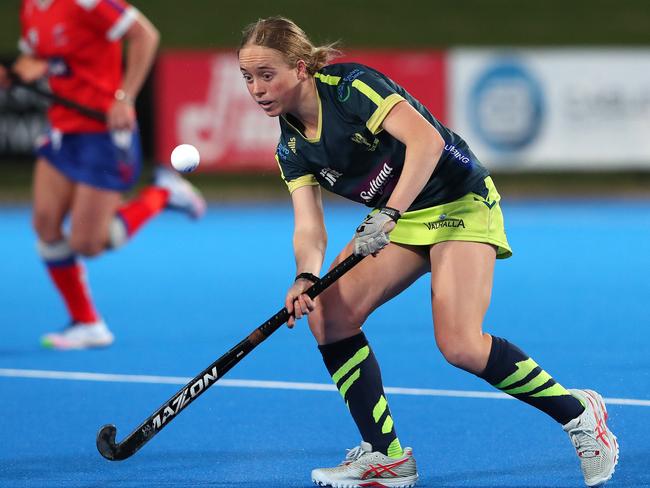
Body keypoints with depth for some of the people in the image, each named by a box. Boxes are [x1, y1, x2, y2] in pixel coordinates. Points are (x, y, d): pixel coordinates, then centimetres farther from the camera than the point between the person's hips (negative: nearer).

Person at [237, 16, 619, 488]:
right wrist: (306, 278, -28)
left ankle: (579, 413, -1)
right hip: (398, 219, 8)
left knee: (460, 345, -22)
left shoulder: (350, 86, -21)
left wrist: (389, 214, -41)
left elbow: (426, 139, -32)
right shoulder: (292, 148, 1)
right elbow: (309, 227, -7)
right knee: (329, 314, -9)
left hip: (459, 204, -8)